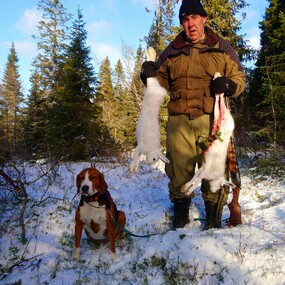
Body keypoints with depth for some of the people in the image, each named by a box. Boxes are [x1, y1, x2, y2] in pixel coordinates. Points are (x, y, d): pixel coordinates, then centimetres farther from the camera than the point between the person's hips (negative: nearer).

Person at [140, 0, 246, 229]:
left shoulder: (222, 48, 12)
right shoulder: (171, 52, 17)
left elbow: (240, 78, 12)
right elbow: (161, 83, 22)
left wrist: (229, 85, -10)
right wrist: (150, 75, 0)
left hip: (212, 121, -1)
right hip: (179, 122, 2)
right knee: (179, 168, 4)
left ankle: (213, 218, 19)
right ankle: (180, 214, 23)